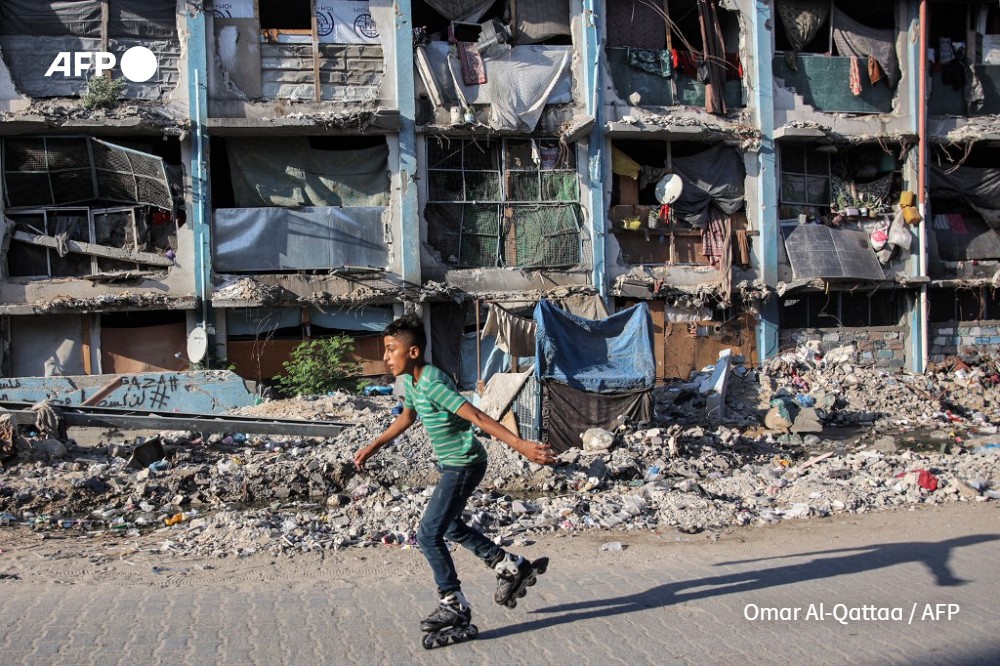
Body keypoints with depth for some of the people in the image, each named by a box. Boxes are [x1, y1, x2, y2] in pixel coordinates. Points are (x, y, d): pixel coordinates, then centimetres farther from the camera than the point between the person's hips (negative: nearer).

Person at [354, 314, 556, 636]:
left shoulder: (433, 384, -27)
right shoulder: (411, 381, 2)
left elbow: (478, 418, -32)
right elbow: (406, 418, 22)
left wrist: (520, 445, -37)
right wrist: (372, 447, 27)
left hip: (464, 466, -10)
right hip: (451, 465, 10)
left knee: (429, 534, -7)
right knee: (451, 528, 23)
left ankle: (454, 605, 7)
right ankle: (512, 567, 34)